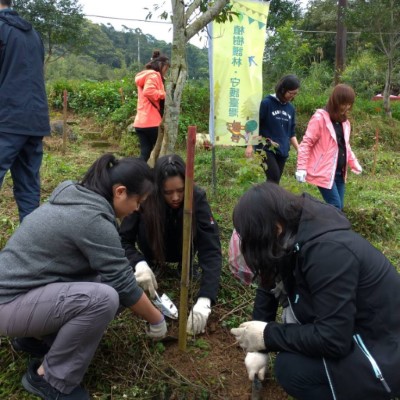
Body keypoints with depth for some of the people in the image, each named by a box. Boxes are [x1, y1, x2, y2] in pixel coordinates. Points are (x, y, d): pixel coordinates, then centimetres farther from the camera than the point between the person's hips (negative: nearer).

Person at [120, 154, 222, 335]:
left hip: (182, 251, 0)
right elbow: (123, 238, -25)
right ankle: (153, 262, -2)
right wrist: (139, 263, -46)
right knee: (144, 223, -30)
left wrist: (204, 299, -50)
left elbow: (211, 249, -39)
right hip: (155, 249, 1)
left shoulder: (197, 198, -32)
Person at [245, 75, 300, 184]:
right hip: (266, 149, -5)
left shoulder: (291, 108, 10)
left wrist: (299, 149, 6)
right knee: (274, 178, -19)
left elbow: (291, 133, 16)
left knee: (275, 181, 7)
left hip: (282, 151, 6)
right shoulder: (267, 103, -7)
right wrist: (250, 145, -12)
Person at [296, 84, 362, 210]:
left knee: (339, 207, 9)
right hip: (324, 172, -8)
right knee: (335, 206, -10)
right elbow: (306, 143, -12)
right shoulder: (320, 118, -11)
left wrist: (354, 163, 15)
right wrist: (302, 167, -18)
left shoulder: (344, 122, 13)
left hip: (339, 172, 8)